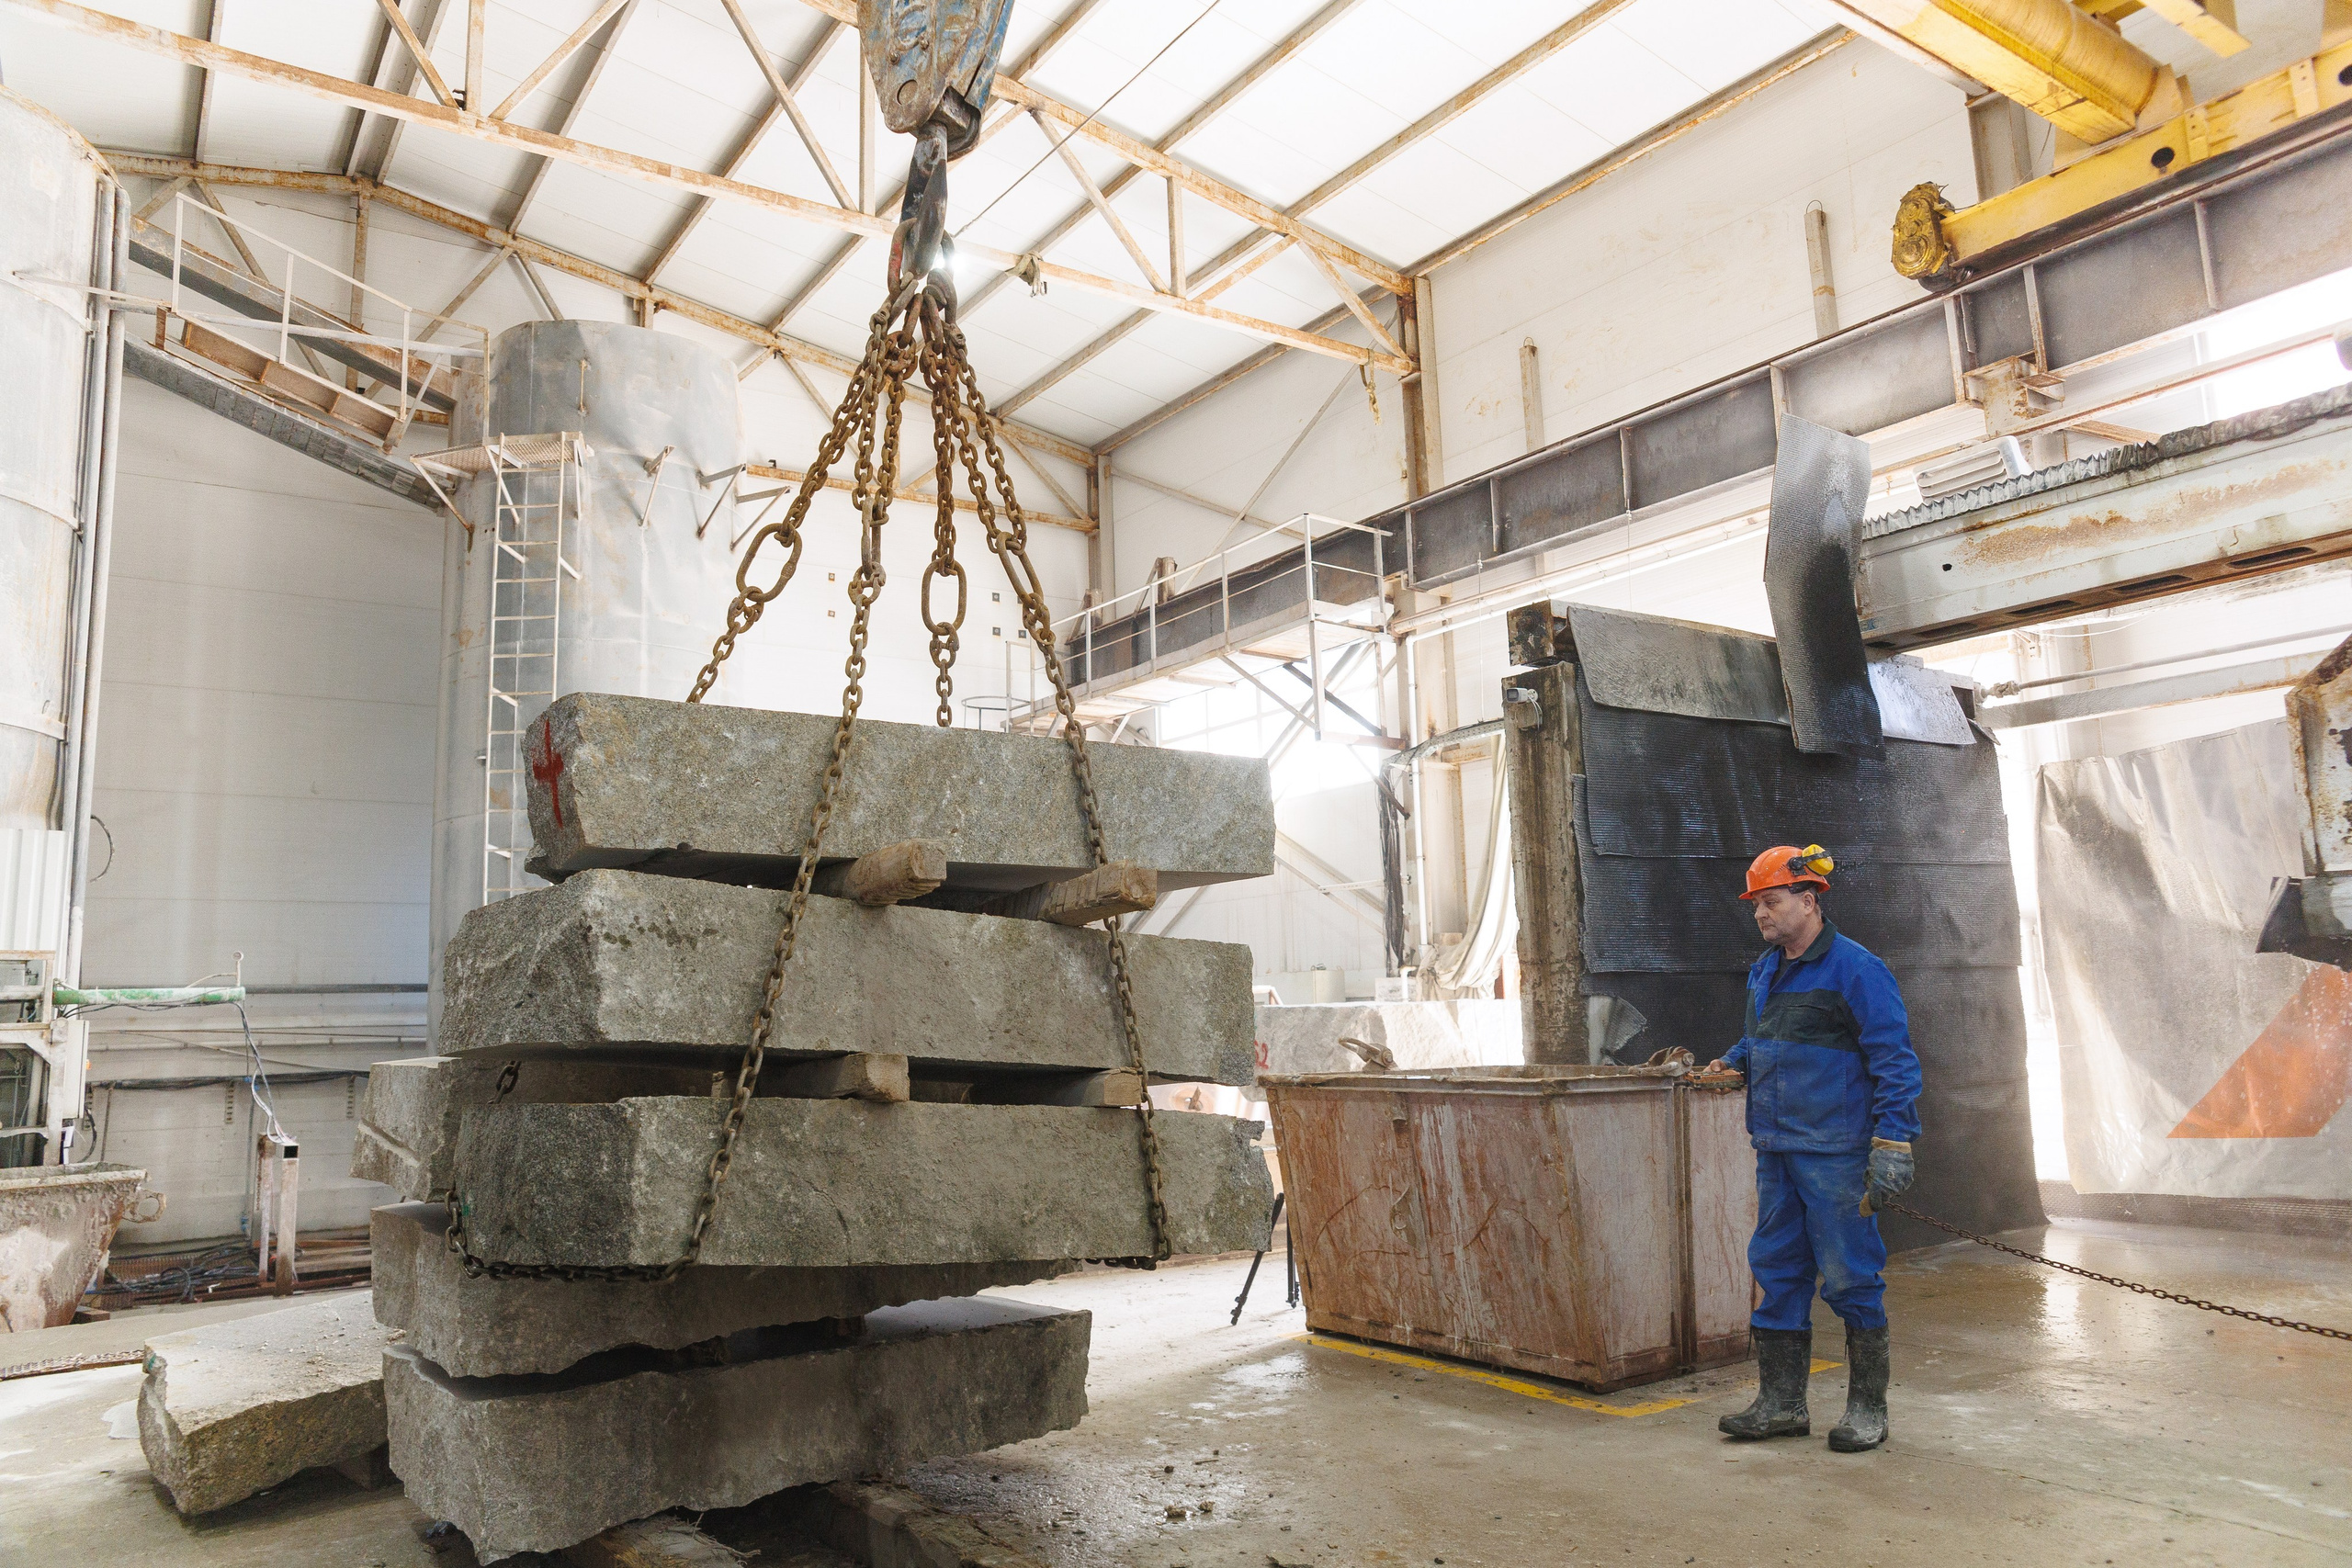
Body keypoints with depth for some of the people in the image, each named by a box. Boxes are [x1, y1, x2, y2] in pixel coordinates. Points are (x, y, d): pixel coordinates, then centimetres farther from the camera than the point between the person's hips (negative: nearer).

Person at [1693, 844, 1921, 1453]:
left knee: (1850, 1278, 1)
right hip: (1776, 1150, 8)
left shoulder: (1855, 969, -11)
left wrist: (1891, 1142, -17)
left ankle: (1867, 1409, 16)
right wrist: (1734, 1064, 8)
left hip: (1835, 1154, -8)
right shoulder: (1764, 972, 14)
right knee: (1775, 1272, 11)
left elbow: (1895, 1059, -12)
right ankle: (1780, 1403, 21)